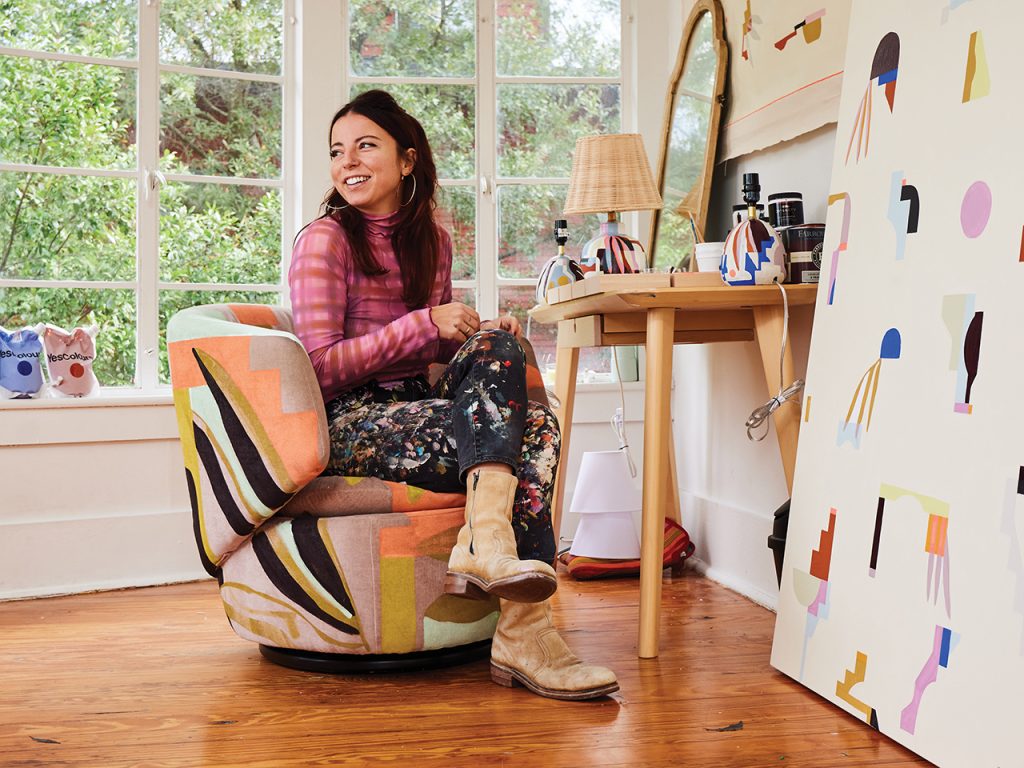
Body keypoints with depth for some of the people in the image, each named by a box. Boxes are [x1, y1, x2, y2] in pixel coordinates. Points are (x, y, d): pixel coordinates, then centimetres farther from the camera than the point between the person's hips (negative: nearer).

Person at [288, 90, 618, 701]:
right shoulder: (324, 240, -3)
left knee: (538, 429, -26)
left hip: (416, 412, 6)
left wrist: (484, 334, 1)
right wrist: (426, 324, -18)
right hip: (351, 427, -6)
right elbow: (322, 368, -11)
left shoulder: (432, 241, 16)